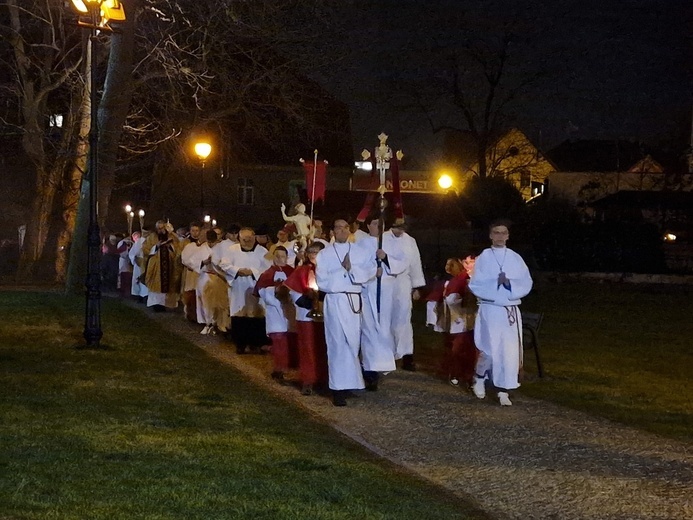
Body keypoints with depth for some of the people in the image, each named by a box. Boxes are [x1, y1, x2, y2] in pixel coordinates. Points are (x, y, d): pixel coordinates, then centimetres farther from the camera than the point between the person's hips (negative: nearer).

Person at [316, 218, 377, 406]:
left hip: (354, 300, 3)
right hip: (335, 301, -3)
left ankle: (348, 382, 19)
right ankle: (339, 388, -6)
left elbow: (371, 270, -3)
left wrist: (352, 269, -14)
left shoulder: (359, 252, 11)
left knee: (353, 342, 5)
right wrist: (344, 271, -7)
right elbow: (322, 281, -5)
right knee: (338, 343, -6)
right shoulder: (324, 254, 4)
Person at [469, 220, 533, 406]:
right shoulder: (483, 258, 1)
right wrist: (495, 283, -15)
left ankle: (503, 390, 5)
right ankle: (479, 378, 23)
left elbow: (526, 284, 1)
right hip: (490, 309, -2)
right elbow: (475, 285, -4)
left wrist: (509, 283, -15)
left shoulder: (515, 258, 7)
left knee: (510, 351, -2)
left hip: (511, 310, 2)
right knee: (490, 349, -6)